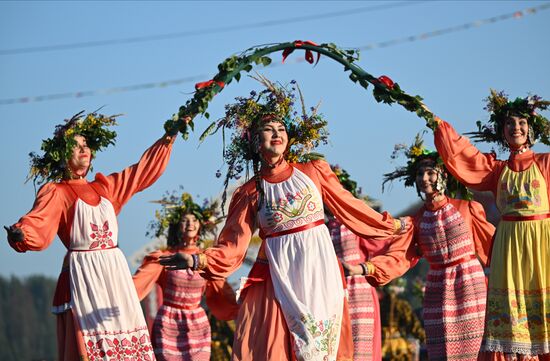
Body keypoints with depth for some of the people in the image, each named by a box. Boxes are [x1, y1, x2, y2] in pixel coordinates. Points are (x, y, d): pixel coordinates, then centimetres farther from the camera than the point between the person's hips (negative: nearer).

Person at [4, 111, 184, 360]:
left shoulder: (104, 187, 18)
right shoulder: (56, 192, 1)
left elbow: (144, 170, 26)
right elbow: (38, 223, -17)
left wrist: (169, 137, 26)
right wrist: (19, 233, -39)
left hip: (116, 273, 6)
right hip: (81, 272, -6)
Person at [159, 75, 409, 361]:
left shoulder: (314, 172, 7)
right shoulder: (250, 192, 4)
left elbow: (349, 207, 18)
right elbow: (233, 246, -1)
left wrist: (392, 225, 23)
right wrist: (199, 260, -18)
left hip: (319, 273, 1)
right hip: (278, 278, -1)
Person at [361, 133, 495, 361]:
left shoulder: (467, 209, 1)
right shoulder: (416, 221, 7)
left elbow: (491, 245, 5)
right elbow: (398, 257, -3)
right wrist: (367, 268, -20)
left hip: (471, 288, -2)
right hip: (438, 292, 2)